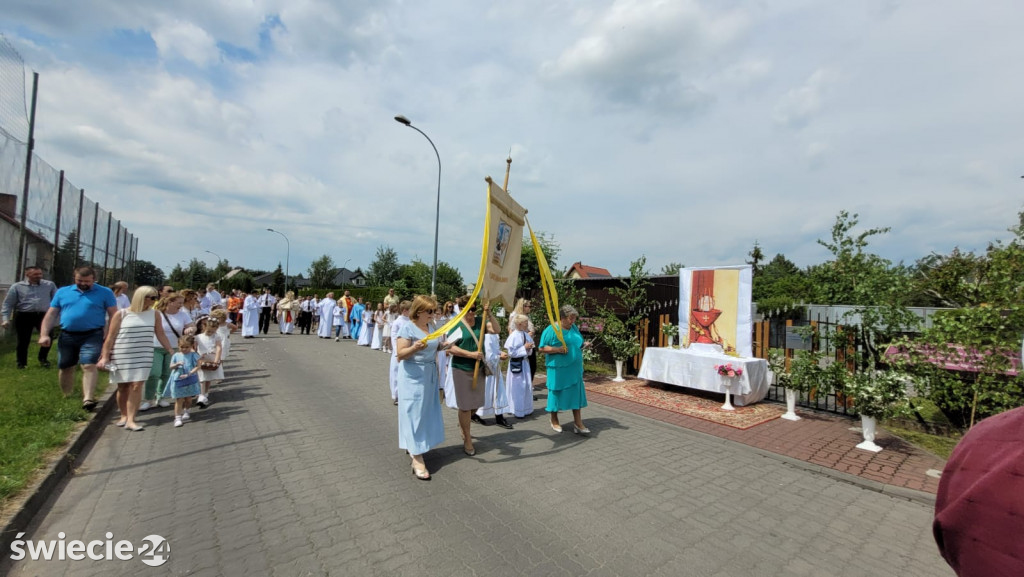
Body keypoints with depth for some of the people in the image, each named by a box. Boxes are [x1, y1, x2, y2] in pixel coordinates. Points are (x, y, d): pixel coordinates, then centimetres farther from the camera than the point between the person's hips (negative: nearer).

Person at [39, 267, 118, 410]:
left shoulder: (105, 293, -1)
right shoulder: (62, 292, 10)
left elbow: (113, 315, -3)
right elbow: (51, 315, 11)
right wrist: (44, 334, 2)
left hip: (92, 336, -4)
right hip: (67, 336, 4)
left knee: (89, 366, -13)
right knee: (65, 368, 14)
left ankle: (87, 399, -16)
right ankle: (66, 397, 31)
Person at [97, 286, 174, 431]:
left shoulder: (154, 314, 3)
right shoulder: (121, 314, -4)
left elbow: (161, 335, 6)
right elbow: (110, 337, 0)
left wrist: (172, 352, 3)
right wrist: (105, 356, -3)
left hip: (143, 356, 1)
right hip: (121, 356, -1)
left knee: (136, 386, -8)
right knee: (123, 387, 10)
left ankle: (131, 420, -5)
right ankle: (124, 416, 28)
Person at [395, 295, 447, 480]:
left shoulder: (431, 327, 6)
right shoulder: (407, 328, -15)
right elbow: (400, 354, -21)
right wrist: (415, 348, -38)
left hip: (430, 375, 8)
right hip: (413, 376, -8)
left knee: (427, 412, 16)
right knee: (414, 413, -5)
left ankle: (412, 446, 37)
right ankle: (417, 460, -2)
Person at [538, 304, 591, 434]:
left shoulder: (574, 328, 10)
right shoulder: (552, 330, -10)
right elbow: (542, 348, -11)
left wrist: (583, 345, 2)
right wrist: (557, 349, -23)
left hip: (574, 368, 6)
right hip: (558, 369, -6)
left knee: (576, 393, 6)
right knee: (556, 393, 8)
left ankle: (578, 423, 15)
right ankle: (554, 420, 27)